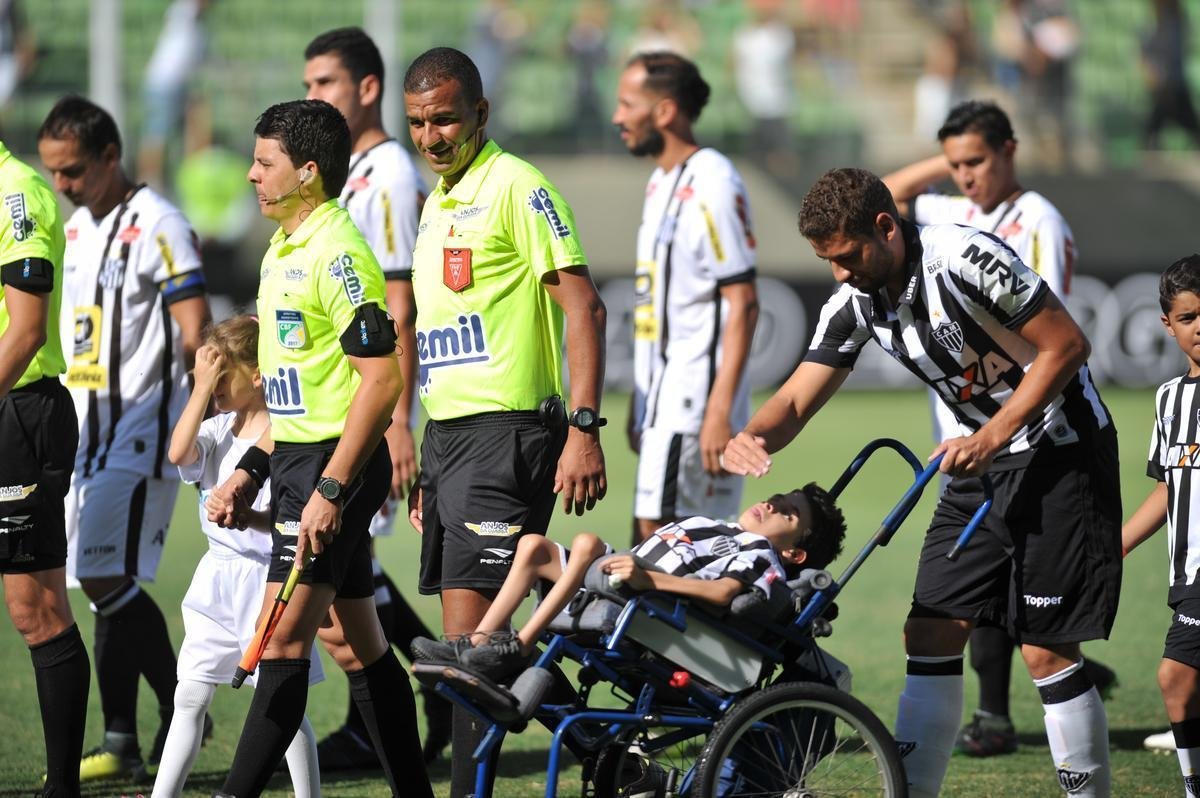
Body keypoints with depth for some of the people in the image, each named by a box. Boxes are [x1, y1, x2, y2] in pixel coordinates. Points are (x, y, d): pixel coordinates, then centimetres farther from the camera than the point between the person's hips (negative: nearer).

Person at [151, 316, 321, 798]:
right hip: (217, 576, 6)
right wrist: (201, 387, -11)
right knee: (189, 696, 9)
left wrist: (250, 516, -28)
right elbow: (178, 453, -14)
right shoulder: (217, 431, 7)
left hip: (267, 577, -6)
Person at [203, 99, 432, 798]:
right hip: (297, 460, 10)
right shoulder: (283, 252, 15)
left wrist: (330, 491, -23)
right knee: (357, 647, 12)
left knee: (283, 642, -11)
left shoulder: (338, 253, -16)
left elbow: (381, 379, -21)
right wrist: (250, 472, 20)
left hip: (338, 464, -10)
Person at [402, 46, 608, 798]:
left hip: (505, 431, -9)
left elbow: (582, 305, -14)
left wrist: (584, 427, -22)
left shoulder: (516, 186, -8)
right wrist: (425, 462, 23)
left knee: (472, 629, -14)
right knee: (466, 635, 7)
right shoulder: (438, 200, 19)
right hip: (448, 432, 9)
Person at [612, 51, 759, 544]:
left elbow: (743, 304, -17)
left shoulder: (711, 185, -13)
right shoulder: (661, 182, 17)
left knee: (661, 531, -15)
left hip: (694, 404, -10)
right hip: (662, 401, 10)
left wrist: (720, 411, -22)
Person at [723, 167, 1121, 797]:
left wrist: (991, 438, -21)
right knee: (931, 633, 1)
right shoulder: (854, 303, 0)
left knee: (1046, 650, -10)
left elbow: (1068, 346, -18)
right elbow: (796, 401, 1)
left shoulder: (966, 258, -23)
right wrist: (749, 438, -22)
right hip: (984, 458, 7)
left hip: (1060, 451, -7)